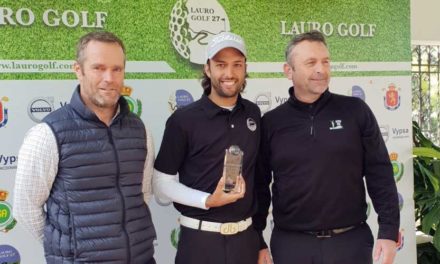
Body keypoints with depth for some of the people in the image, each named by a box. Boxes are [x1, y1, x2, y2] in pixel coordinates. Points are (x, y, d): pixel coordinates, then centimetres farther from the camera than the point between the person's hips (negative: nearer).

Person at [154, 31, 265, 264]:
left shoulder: (253, 114, 4)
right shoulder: (183, 120, -9)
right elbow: (162, 184, -7)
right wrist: (208, 201, -19)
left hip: (246, 237, 4)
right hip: (200, 238, -4)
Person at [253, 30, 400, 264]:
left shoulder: (356, 111, -1)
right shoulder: (271, 123, 1)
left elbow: (379, 173, 0)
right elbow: (259, 185, 5)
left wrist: (389, 230, -4)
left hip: (352, 241, 0)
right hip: (291, 243, 0)